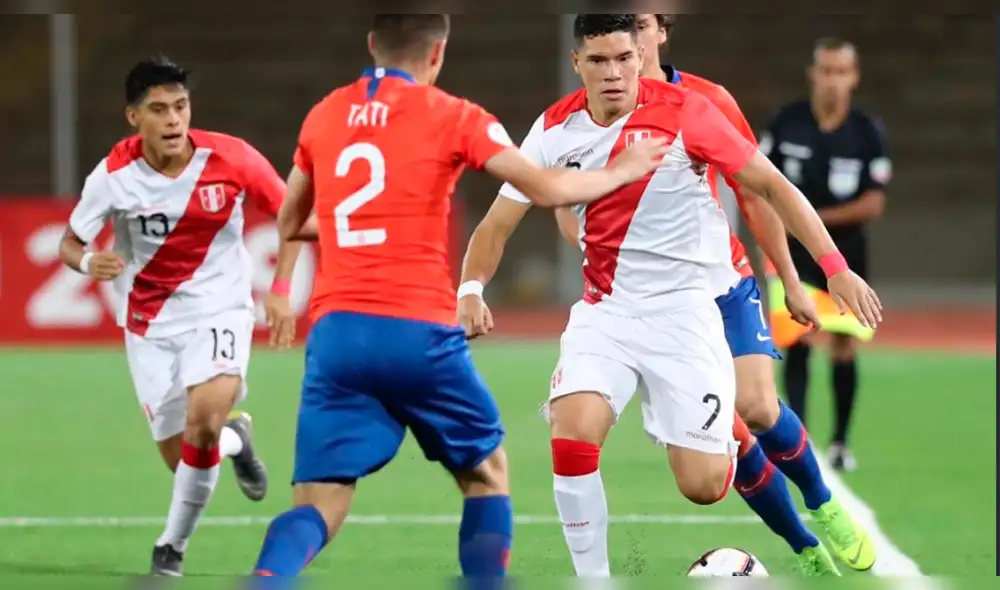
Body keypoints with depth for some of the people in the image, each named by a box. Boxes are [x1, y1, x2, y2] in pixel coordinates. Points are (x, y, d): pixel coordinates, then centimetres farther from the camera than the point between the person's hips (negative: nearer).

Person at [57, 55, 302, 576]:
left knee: (203, 420, -26)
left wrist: (281, 289, -11)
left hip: (219, 310, -1)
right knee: (183, 458, 1)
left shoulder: (231, 160, -16)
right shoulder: (114, 176, -15)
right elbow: (69, 244, -4)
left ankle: (173, 542, -4)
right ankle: (233, 439, 39)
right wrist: (89, 262, -28)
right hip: (150, 323, 1)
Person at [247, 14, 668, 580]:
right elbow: (548, 189, -2)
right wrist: (622, 171, 16)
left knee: (318, 508, -1)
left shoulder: (324, 117, 14)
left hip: (335, 332, 3)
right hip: (417, 331, -3)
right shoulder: (452, 117, 1)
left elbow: (290, 224, 25)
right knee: (487, 472, 20)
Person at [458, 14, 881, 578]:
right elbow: (498, 224, 4)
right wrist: (471, 289, -15)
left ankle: (729, 439, 30)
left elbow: (772, 186, -7)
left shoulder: (683, 112, -12)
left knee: (704, 486, -8)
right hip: (605, 309, 3)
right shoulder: (556, 130, -2)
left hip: (685, 307, -3)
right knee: (571, 436, -24)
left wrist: (836, 268, -13)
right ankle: (592, 581, -7)